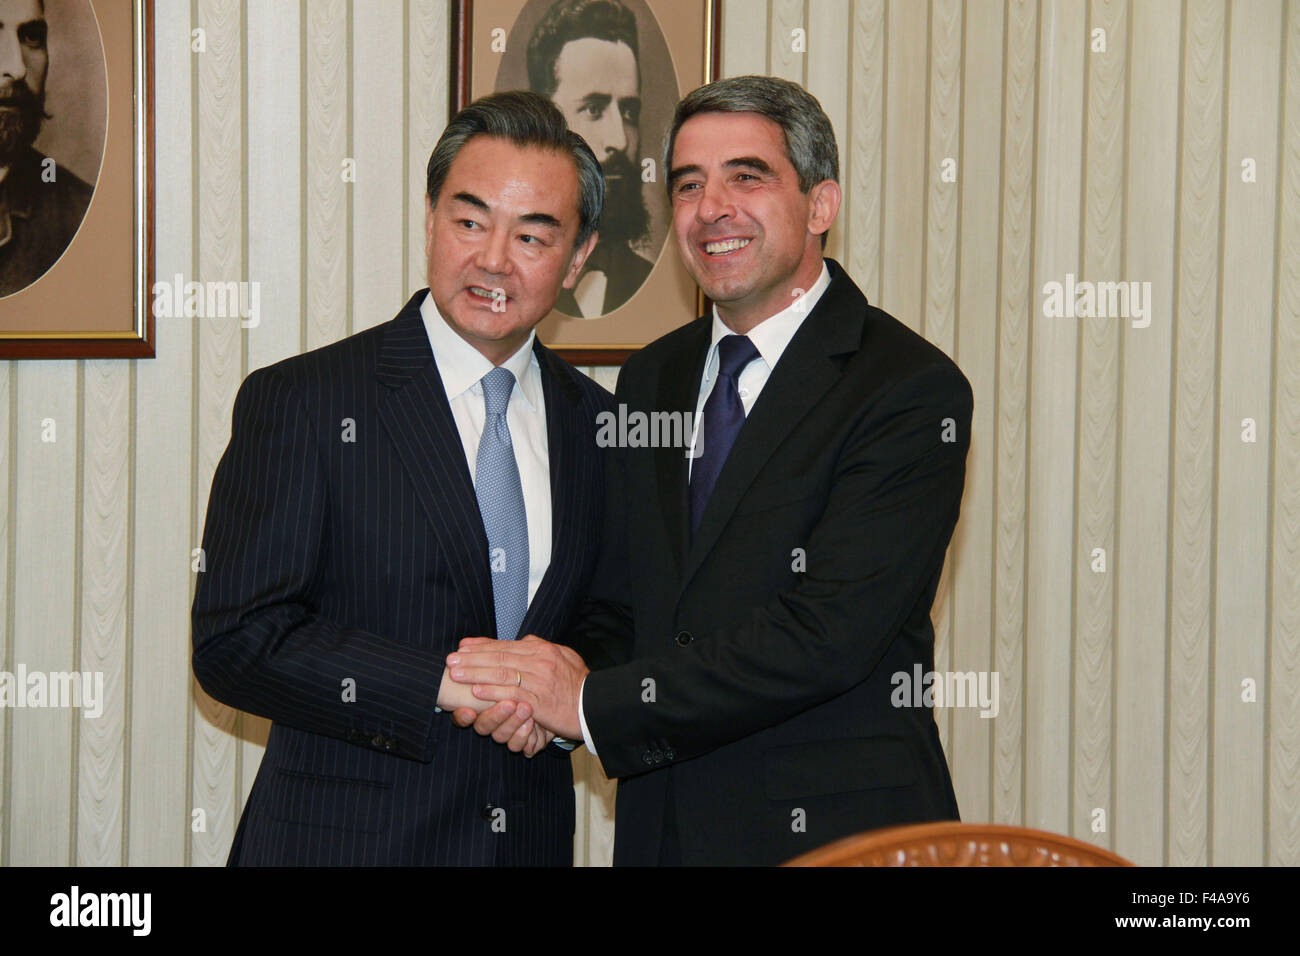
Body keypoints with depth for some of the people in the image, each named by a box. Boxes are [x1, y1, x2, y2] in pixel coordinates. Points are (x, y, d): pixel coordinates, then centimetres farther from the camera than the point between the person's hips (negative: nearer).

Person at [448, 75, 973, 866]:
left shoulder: (912, 390, -13)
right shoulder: (652, 378, 9)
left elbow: (825, 633, -21)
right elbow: (621, 601, 12)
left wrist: (592, 702, -20)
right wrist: (575, 668, -11)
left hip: (834, 830, -5)